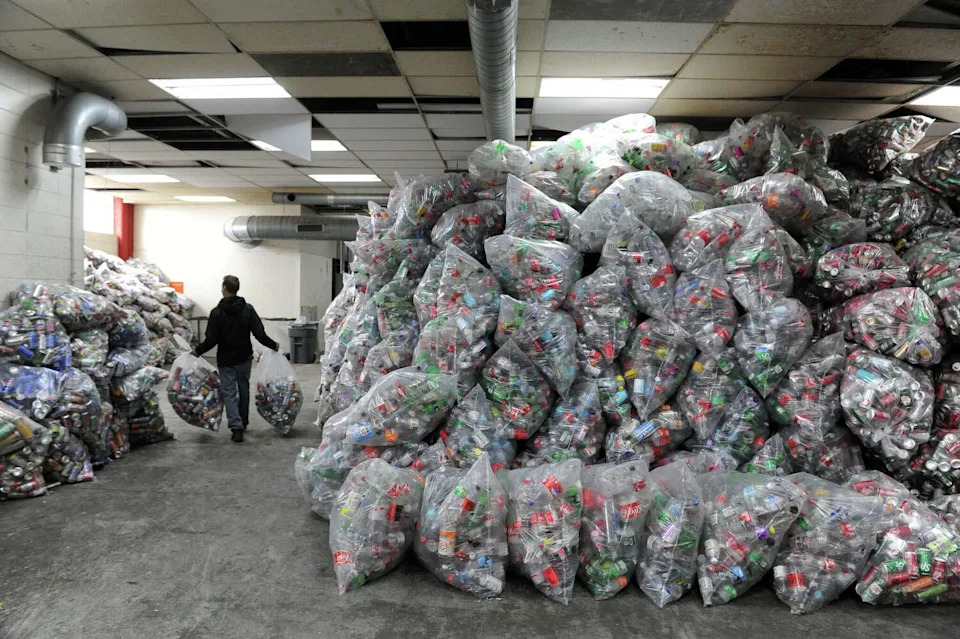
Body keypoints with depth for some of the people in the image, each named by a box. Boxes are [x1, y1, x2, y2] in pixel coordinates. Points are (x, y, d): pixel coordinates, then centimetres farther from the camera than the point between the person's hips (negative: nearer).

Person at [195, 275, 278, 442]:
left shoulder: (217, 313, -12)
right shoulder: (248, 310, -4)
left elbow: (211, 340, -12)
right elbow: (260, 334, -8)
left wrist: (197, 351, 4)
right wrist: (274, 346, 6)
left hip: (226, 360, -3)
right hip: (244, 359, 3)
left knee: (229, 393, 0)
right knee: (244, 390, 17)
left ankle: (236, 426, -12)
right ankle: (243, 423, 30)